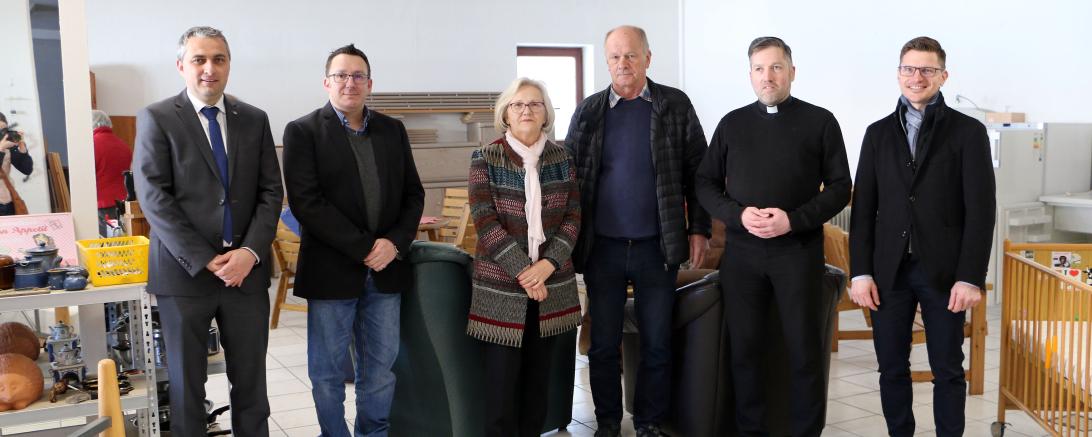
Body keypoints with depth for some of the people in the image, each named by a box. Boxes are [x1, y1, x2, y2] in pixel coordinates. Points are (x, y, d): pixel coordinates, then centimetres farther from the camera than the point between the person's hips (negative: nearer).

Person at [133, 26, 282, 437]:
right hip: (184, 272, -2)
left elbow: (270, 192, 5)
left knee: (251, 381, 9)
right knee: (186, 383, 10)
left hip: (247, 270, 3)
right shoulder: (156, 118, -1)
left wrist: (250, 252, -10)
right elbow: (153, 197, -8)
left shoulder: (255, 119, 9)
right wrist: (205, 260, -14)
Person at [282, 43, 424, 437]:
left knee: (380, 367, 11)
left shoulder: (393, 130, 11)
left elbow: (413, 193, 10)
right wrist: (363, 248, -16)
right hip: (333, 270, -3)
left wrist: (395, 243, -7)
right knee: (327, 371, 7)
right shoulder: (303, 131, -3)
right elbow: (306, 202, -12)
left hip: (386, 268, 4)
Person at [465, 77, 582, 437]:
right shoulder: (485, 159, -3)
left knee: (539, 376, 12)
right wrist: (523, 272, -16)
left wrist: (547, 265, -12)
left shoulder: (561, 157, 6)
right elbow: (485, 222, -10)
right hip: (501, 286, -3)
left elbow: (573, 217, 2)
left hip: (552, 284, 3)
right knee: (502, 380, -1)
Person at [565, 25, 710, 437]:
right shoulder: (589, 111, 3)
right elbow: (569, 175, 6)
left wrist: (699, 228, 0)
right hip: (602, 247, 1)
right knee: (604, 345, 10)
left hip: (657, 247, -1)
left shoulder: (675, 105, 1)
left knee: (656, 344, 9)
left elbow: (697, 170, 4)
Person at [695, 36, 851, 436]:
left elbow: (839, 187, 0)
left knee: (805, 349, 3)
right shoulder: (732, 123, 9)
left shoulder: (820, 121, 2)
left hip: (799, 250, -2)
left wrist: (794, 220, -15)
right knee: (745, 347, 7)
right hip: (741, 251, 2)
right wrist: (738, 215, -11)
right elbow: (705, 183, 8)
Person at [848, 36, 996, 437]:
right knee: (892, 369, 9)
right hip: (889, 270, 2)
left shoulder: (968, 132, 2)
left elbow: (981, 209, -3)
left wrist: (971, 277, -10)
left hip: (944, 271, -2)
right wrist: (861, 272, 0)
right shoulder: (878, 133, 10)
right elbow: (863, 208, 7)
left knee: (948, 371, 7)